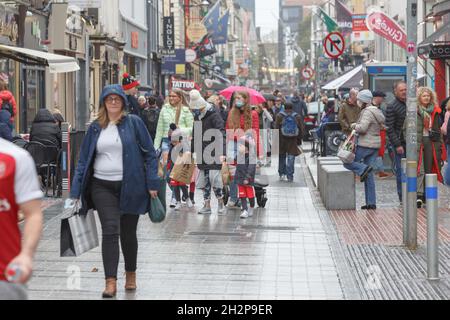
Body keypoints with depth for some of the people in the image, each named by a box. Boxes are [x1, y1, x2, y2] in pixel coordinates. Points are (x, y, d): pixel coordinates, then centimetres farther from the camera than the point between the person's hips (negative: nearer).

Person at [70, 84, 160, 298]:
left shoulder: (134, 123, -1)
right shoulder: (96, 128, 7)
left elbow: (150, 154, 0)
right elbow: (84, 160, 9)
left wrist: (152, 184, -6)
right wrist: (75, 192, 5)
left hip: (130, 186, -1)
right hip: (102, 186, 1)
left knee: (128, 233, 11)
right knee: (110, 230, -9)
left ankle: (131, 275, 30)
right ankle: (110, 281, -10)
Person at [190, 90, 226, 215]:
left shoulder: (214, 116, -12)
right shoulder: (197, 117, 11)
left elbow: (221, 135, -20)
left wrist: (222, 153, -29)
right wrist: (191, 150, 22)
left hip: (214, 154, -7)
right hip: (202, 155, 7)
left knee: (215, 179, -9)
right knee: (204, 181, 8)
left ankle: (221, 204, 7)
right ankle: (207, 206, 15)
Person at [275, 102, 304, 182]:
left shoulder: (280, 116, -3)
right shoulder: (297, 117, 1)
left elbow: (276, 128, -3)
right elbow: (301, 129, 4)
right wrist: (299, 139, 13)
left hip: (282, 140, 0)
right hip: (293, 141, 0)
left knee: (282, 158, 12)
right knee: (291, 158, 2)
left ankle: (282, 174, 10)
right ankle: (290, 176, -1)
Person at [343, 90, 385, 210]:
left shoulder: (367, 112, -14)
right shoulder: (377, 111, 15)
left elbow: (362, 128, -25)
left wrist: (354, 126, -4)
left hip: (365, 145, -9)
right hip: (376, 145, 9)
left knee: (347, 162, 5)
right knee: (369, 176, 10)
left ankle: (364, 169, -19)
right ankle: (371, 203, 8)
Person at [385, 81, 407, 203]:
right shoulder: (392, 107, -6)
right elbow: (389, 129, -10)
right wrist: (397, 145, -16)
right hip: (401, 143, -5)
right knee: (401, 170, 0)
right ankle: (403, 197, 7)